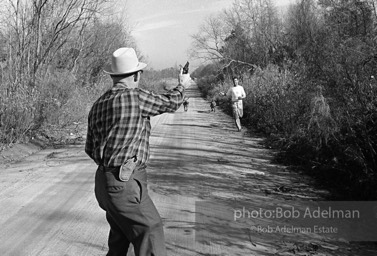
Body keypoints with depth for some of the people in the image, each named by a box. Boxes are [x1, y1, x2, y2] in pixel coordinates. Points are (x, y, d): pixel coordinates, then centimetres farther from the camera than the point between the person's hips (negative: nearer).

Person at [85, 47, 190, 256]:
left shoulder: (97, 105, 9)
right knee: (150, 233, -7)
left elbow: (90, 149, 16)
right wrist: (182, 86, 22)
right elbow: (170, 103, 3)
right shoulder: (135, 97, -14)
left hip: (106, 181, 9)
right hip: (125, 184, -9)